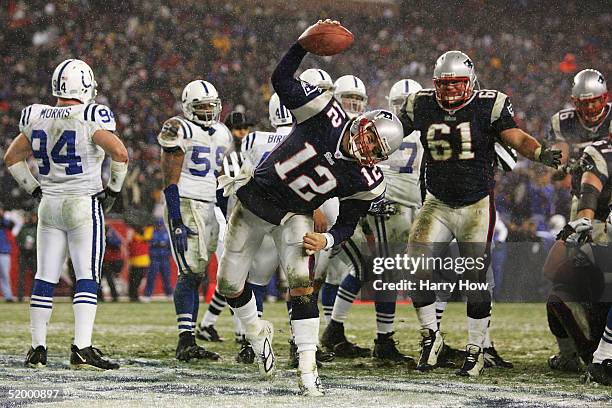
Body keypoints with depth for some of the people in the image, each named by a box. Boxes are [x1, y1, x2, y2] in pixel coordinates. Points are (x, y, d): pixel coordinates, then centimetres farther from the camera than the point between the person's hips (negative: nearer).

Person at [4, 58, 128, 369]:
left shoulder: (37, 119, 5)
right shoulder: (89, 119, -12)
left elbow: (12, 157, 15)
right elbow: (119, 153, -19)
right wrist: (113, 190, -5)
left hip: (49, 205, 5)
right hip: (84, 205, -5)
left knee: (45, 278, 9)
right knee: (87, 277, -4)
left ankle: (37, 348, 10)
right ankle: (82, 349, -12)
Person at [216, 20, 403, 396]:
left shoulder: (367, 182, -17)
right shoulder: (326, 114, -23)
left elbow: (348, 223, -4)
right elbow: (282, 80, -26)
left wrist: (326, 240, -23)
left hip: (293, 217, -1)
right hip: (254, 199, 1)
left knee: (301, 281, -24)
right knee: (230, 285, 7)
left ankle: (308, 369, -21)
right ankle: (258, 334, 38)